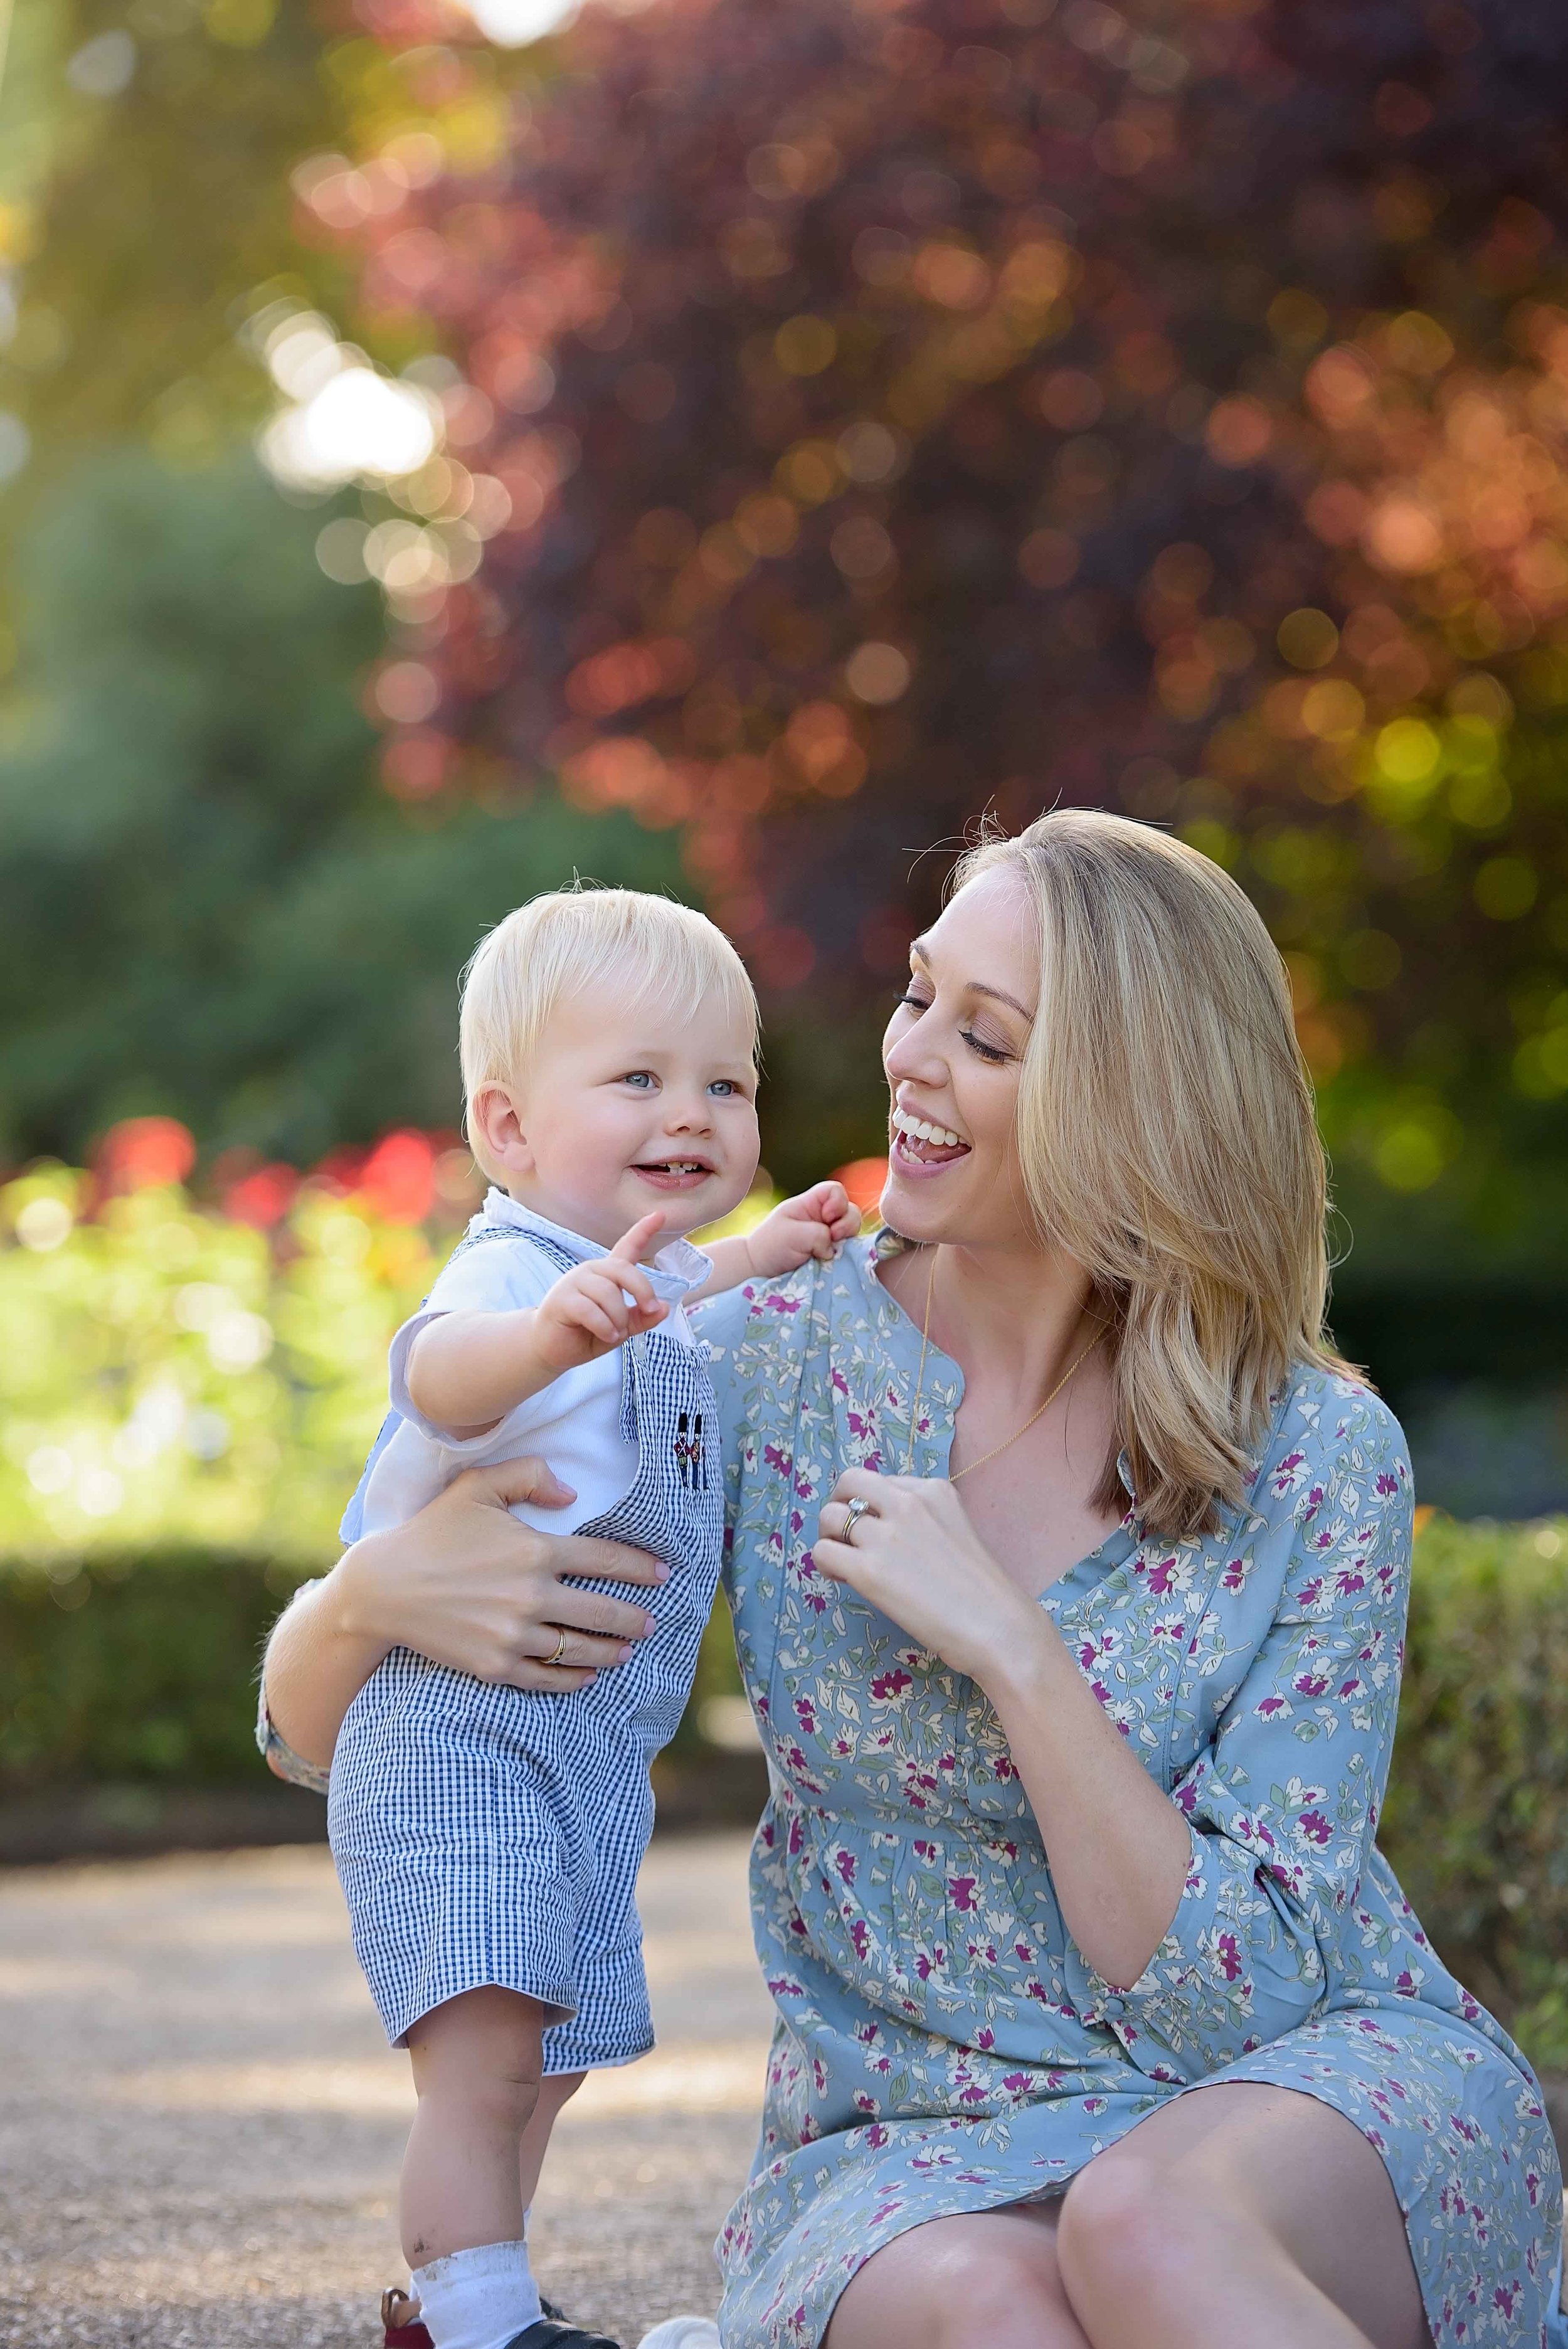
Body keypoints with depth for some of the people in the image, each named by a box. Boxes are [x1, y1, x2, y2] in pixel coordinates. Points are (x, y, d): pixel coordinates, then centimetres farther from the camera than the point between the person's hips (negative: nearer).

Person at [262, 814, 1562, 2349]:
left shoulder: (1323, 1458, -9)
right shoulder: (762, 1370, -4)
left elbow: (1238, 1992, -13)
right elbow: (313, 1727, 2)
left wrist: (1010, 1647, -22)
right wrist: (379, 1594, -22)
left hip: (1332, 2087, -1)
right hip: (922, 2151, 1)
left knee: (1146, 2223, -37)